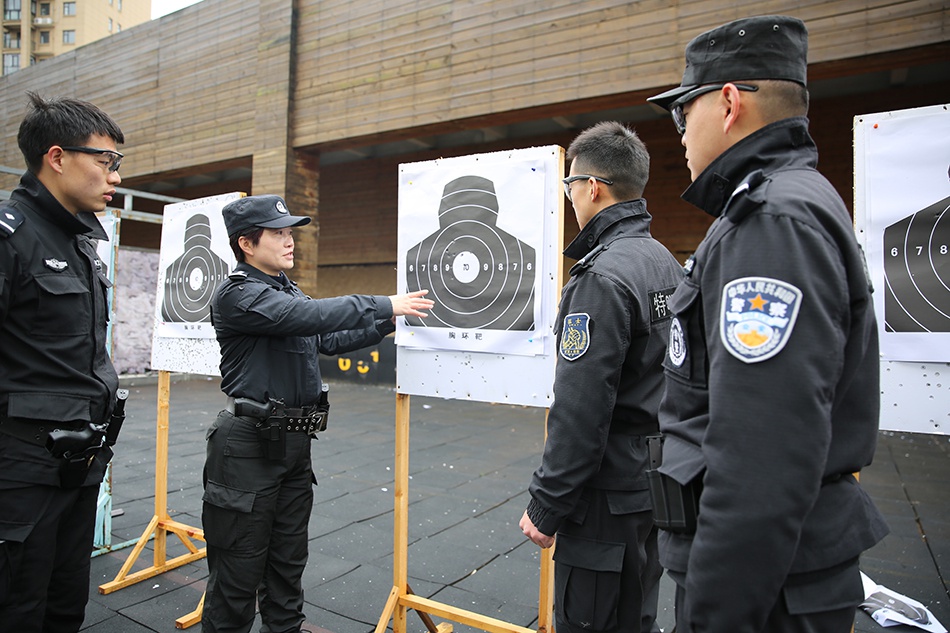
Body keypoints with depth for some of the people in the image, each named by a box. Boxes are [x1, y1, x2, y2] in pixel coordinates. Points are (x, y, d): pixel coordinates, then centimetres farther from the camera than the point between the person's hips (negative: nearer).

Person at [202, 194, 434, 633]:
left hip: (294, 443, 8)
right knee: (238, 575, 3)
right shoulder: (237, 294, -14)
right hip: (249, 445, -8)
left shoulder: (288, 291, 14)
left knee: (288, 564, 19)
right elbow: (309, 316, -27)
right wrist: (384, 305, -22)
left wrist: (387, 324, 8)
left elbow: (328, 339, 18)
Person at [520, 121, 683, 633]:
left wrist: (546, 507, -14)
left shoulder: (602, 277, -21)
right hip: (655, 484, 9)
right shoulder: (667, 264, 8)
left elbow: (580, 413, -24)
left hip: (609, 498, -9)